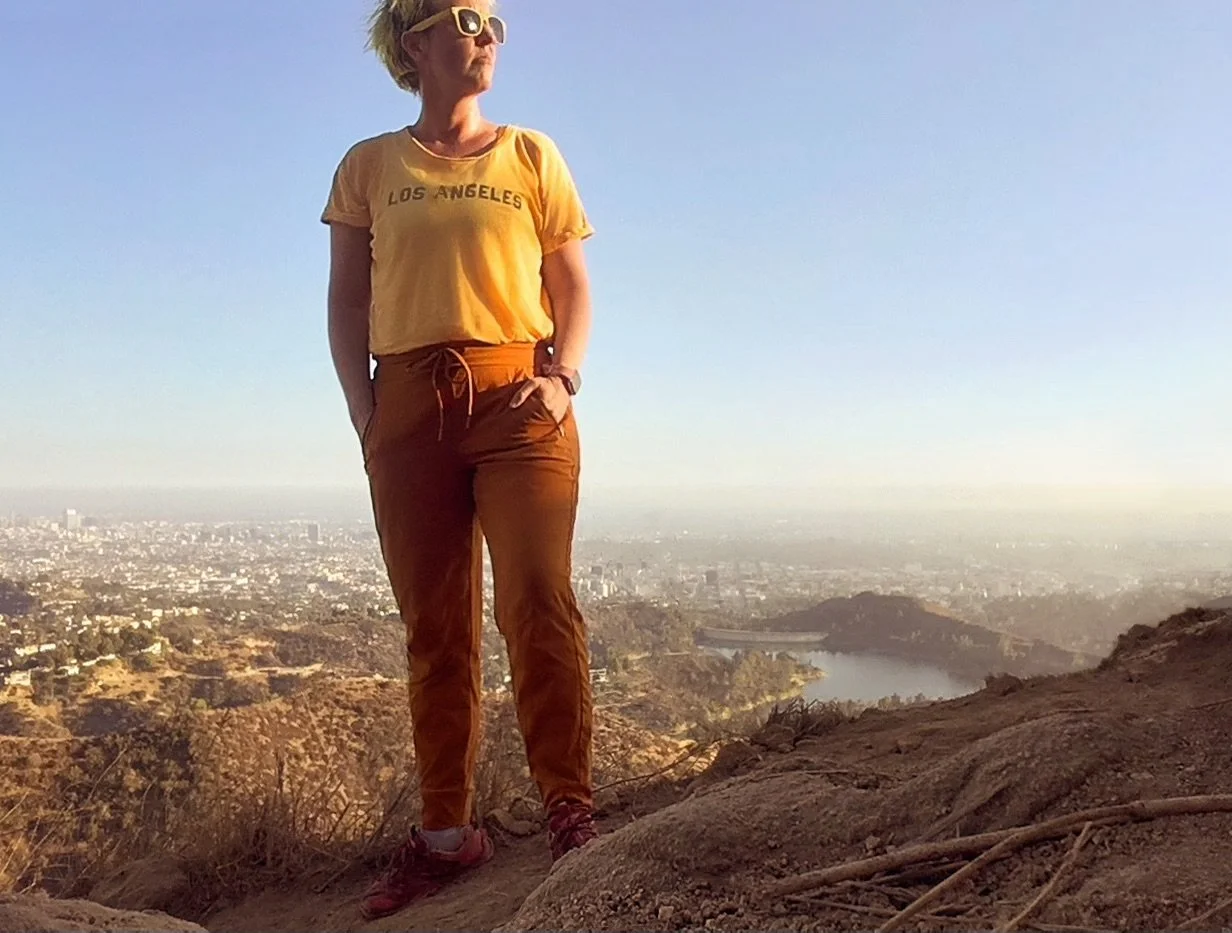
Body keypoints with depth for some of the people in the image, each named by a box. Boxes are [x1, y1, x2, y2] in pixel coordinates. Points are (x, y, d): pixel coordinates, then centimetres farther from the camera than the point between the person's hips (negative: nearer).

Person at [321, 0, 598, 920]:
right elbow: (347, 300, 11)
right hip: (409, 405, 1)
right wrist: (364, 413, -2)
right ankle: (448, 829, 11)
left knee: (538, 600, -14)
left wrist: (564, 377, -7)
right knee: (434, 624, 3)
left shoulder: (531, 155, 14)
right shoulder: (369, 166, 14)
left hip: (517, 399, -1)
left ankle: (571, 806, -6)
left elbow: (575, 288, 11)